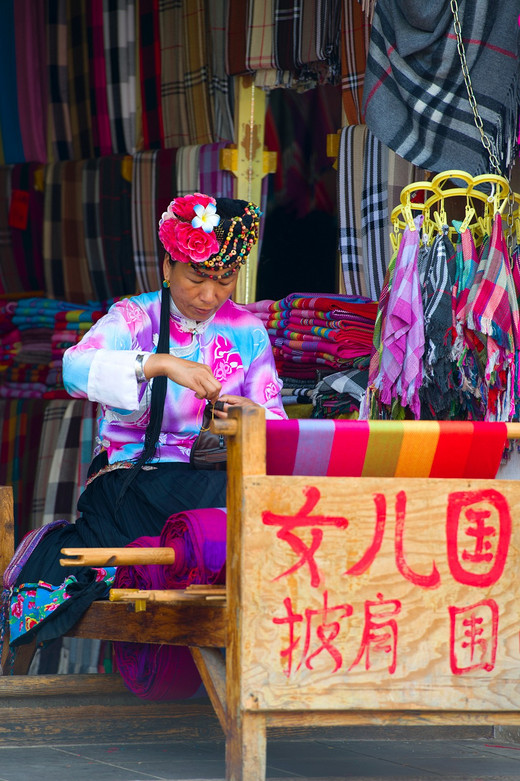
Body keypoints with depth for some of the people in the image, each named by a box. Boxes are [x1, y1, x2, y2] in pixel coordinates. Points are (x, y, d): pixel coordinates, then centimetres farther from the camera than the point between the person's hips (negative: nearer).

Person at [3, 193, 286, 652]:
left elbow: (277, 427, 7)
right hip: (131, 475, -2)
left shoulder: (248, 332, 13)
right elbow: (75, 370, -18)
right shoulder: (133, 318, 3)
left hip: (214, 479, 2)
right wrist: (161, 364, -30)